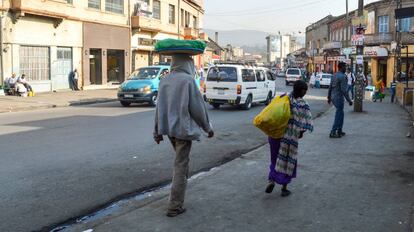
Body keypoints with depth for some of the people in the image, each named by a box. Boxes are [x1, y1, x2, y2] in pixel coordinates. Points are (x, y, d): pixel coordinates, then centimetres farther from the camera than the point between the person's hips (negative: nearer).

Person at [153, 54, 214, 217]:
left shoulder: (164, 81, 5)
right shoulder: (188, 80, -15)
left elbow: (159, 108, 8)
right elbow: (197, 107, -12)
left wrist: (158, 131, 16)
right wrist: (208, 127, 1)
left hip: (168, 128, 7)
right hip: (183, 128, -7)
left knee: (181, 161, 24)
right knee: (180, 166, 0)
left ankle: (177, 199, 31)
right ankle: (174, 206, 3)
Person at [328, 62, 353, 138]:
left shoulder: (334, 75, 10)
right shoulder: (343, 76, -16)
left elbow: (330, 87, 15)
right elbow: (344, 90, -22)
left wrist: (329, 98, 24)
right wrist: (349, 100, -17)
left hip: (333, 98, 9)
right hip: (339, 98, -9)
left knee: (341, 114, 20)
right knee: (338, 116, -1)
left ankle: (339, 131, 25)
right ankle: (332, 133, 0)